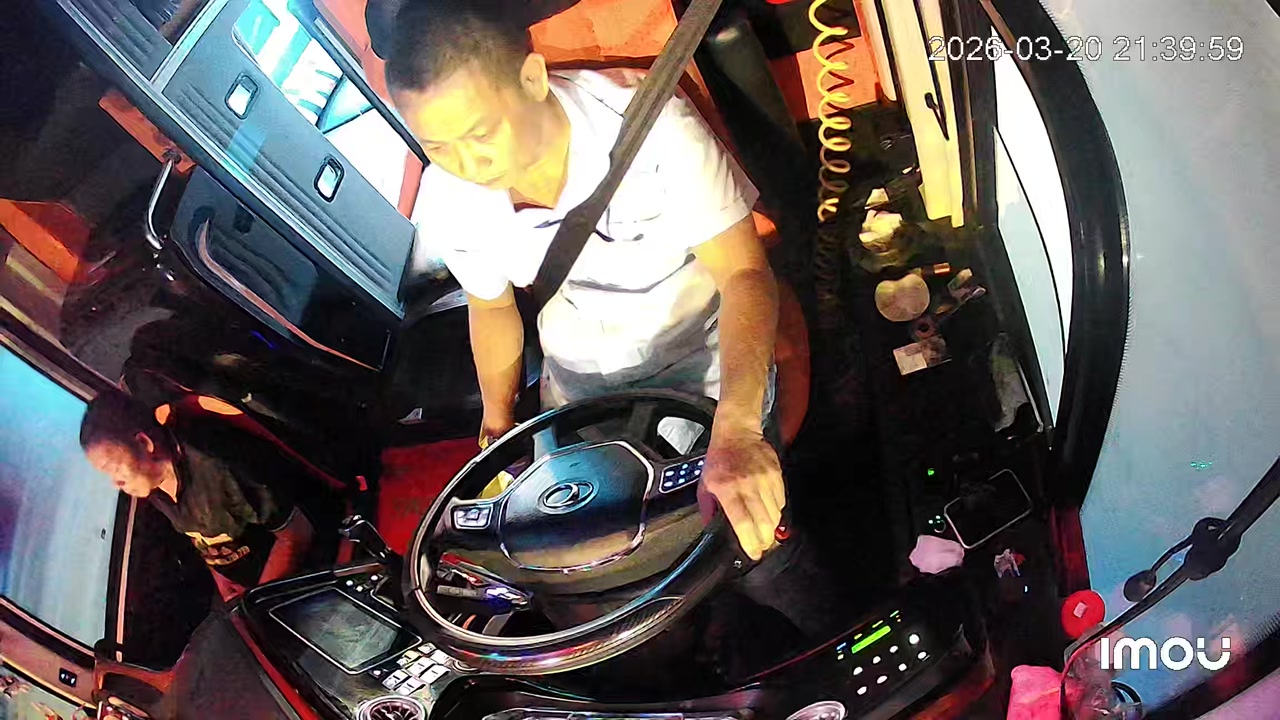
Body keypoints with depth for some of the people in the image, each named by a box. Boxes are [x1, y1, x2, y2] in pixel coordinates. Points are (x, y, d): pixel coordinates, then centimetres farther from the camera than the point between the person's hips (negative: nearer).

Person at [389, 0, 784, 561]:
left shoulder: (650, 124, -33)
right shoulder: (445, 203, -19)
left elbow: (744, 273, -32)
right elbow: (490, 307, 1)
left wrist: (736, 430, -47)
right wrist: (497, 424, 7)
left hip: (704, 355, -3)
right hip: (581, 383, 4)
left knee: (755, 541, -2)